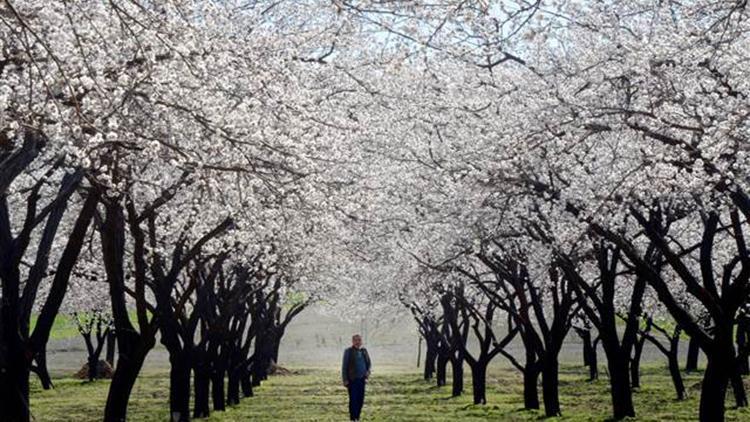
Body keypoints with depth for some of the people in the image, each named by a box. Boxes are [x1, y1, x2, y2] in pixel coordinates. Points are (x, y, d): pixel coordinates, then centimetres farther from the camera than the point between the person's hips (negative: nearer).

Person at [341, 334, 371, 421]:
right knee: (353, 400, -5)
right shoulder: (348, 351, -5)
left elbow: (368, 363, 21)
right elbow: (344, 366, -5)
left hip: (361, 379, 5)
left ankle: (357, 417, 19)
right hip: (352, 380, -5)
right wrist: (345, 380, -9)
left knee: (360, 400, 7)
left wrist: (368, 371, 1)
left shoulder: (364, 351, 9)